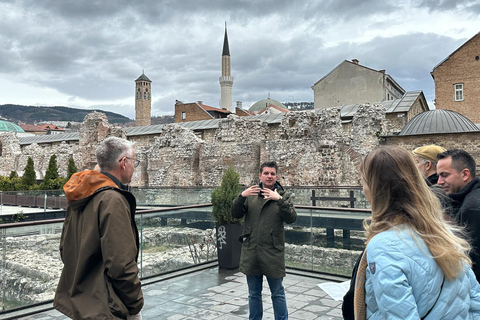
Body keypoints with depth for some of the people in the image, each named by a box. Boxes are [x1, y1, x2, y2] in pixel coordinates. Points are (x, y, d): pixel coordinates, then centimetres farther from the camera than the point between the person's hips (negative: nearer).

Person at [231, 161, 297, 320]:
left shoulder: (283, 195, 0)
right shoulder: (250, 193, 6)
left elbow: (291, 218, -12)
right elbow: (236, 214, -2)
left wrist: (279, 199, -25)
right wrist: (241, 196, -19)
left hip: (273, 253, -2)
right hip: (251, 251, 2)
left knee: (278, 294, 10)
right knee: (254, 294, 16)